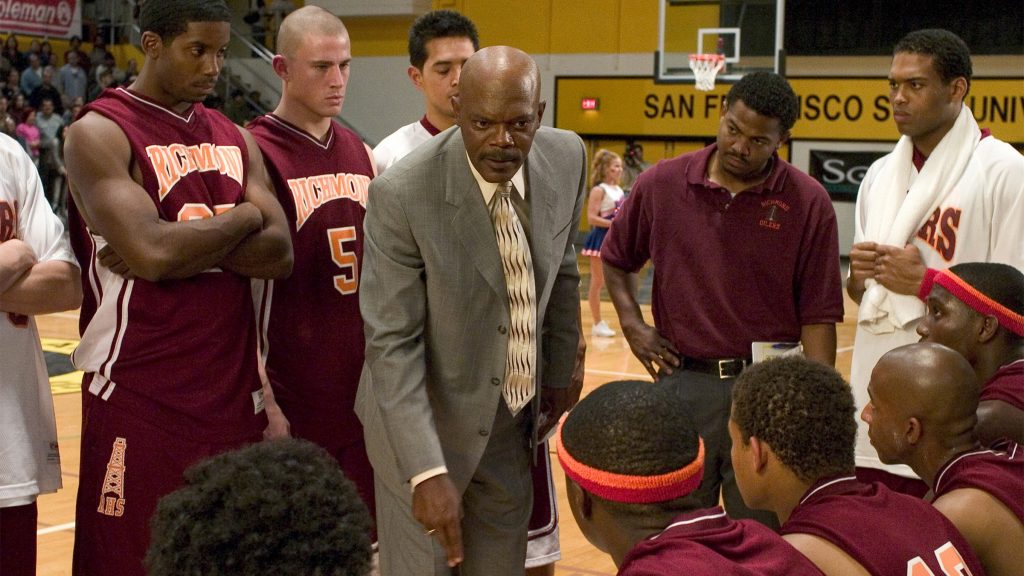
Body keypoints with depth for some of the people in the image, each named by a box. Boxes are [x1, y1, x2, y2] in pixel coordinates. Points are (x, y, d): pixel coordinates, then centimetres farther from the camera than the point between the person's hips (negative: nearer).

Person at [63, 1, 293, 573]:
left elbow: (279, 252, 0)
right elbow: (153, 251, -22)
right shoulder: (99, 134, -8)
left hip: (234, 390, 6)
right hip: (141, 397, -6)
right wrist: (243, 217, -6)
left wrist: (184, 246, -14)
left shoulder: (235, 139, 12)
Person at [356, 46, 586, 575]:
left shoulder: (567, 160, -8)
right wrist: (427, 471, -29)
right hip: (425, 421, -4)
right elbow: (392, 343, -22)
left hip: (516, 419, 5)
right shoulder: (402, 194, -23)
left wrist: (561, 374, 15)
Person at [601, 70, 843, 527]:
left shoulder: (808, 202, -5)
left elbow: (818, 315, -4)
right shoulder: (662, 185, 0)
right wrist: (632, 324, 3)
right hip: (683, 382, 2)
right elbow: (615, 259, 17)